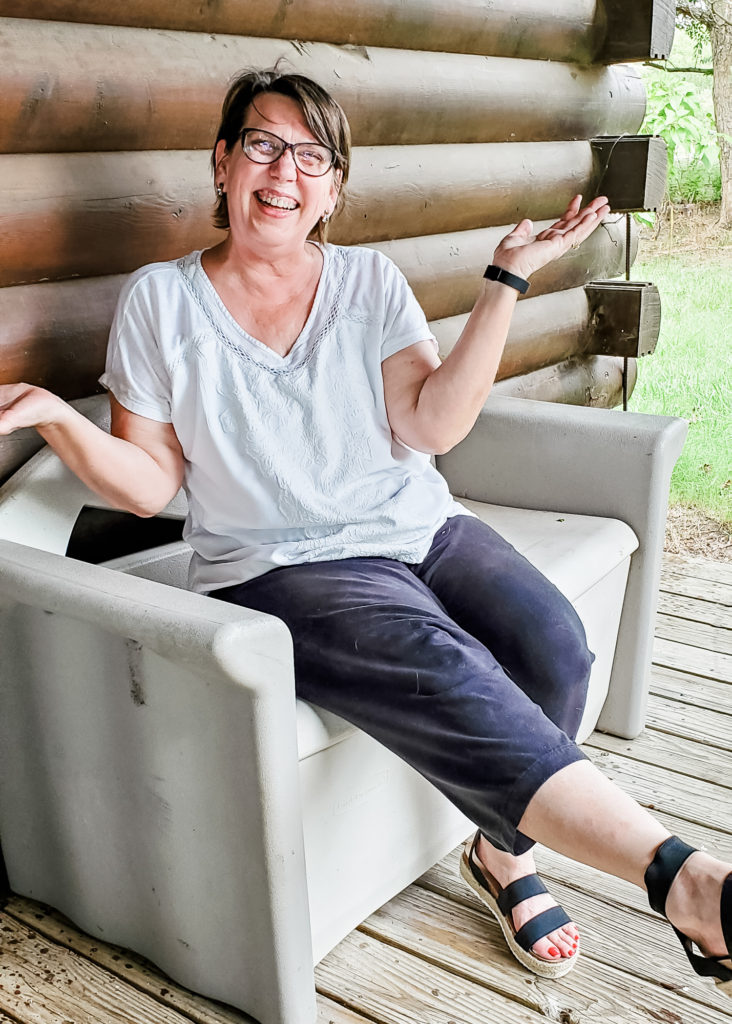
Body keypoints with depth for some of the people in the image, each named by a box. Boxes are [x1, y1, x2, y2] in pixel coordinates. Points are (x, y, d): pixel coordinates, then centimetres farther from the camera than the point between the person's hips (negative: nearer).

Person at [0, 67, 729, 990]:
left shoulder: (369, 279, 8)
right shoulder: (158, 301, 3)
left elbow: (432, 426, -5)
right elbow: (147, 483, 2)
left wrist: (507, 278, -8)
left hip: (420, 530, 4)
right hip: (278, 568, -3)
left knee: (550, 646, -24)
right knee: (441, 672, -32)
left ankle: (503, 851, 3)